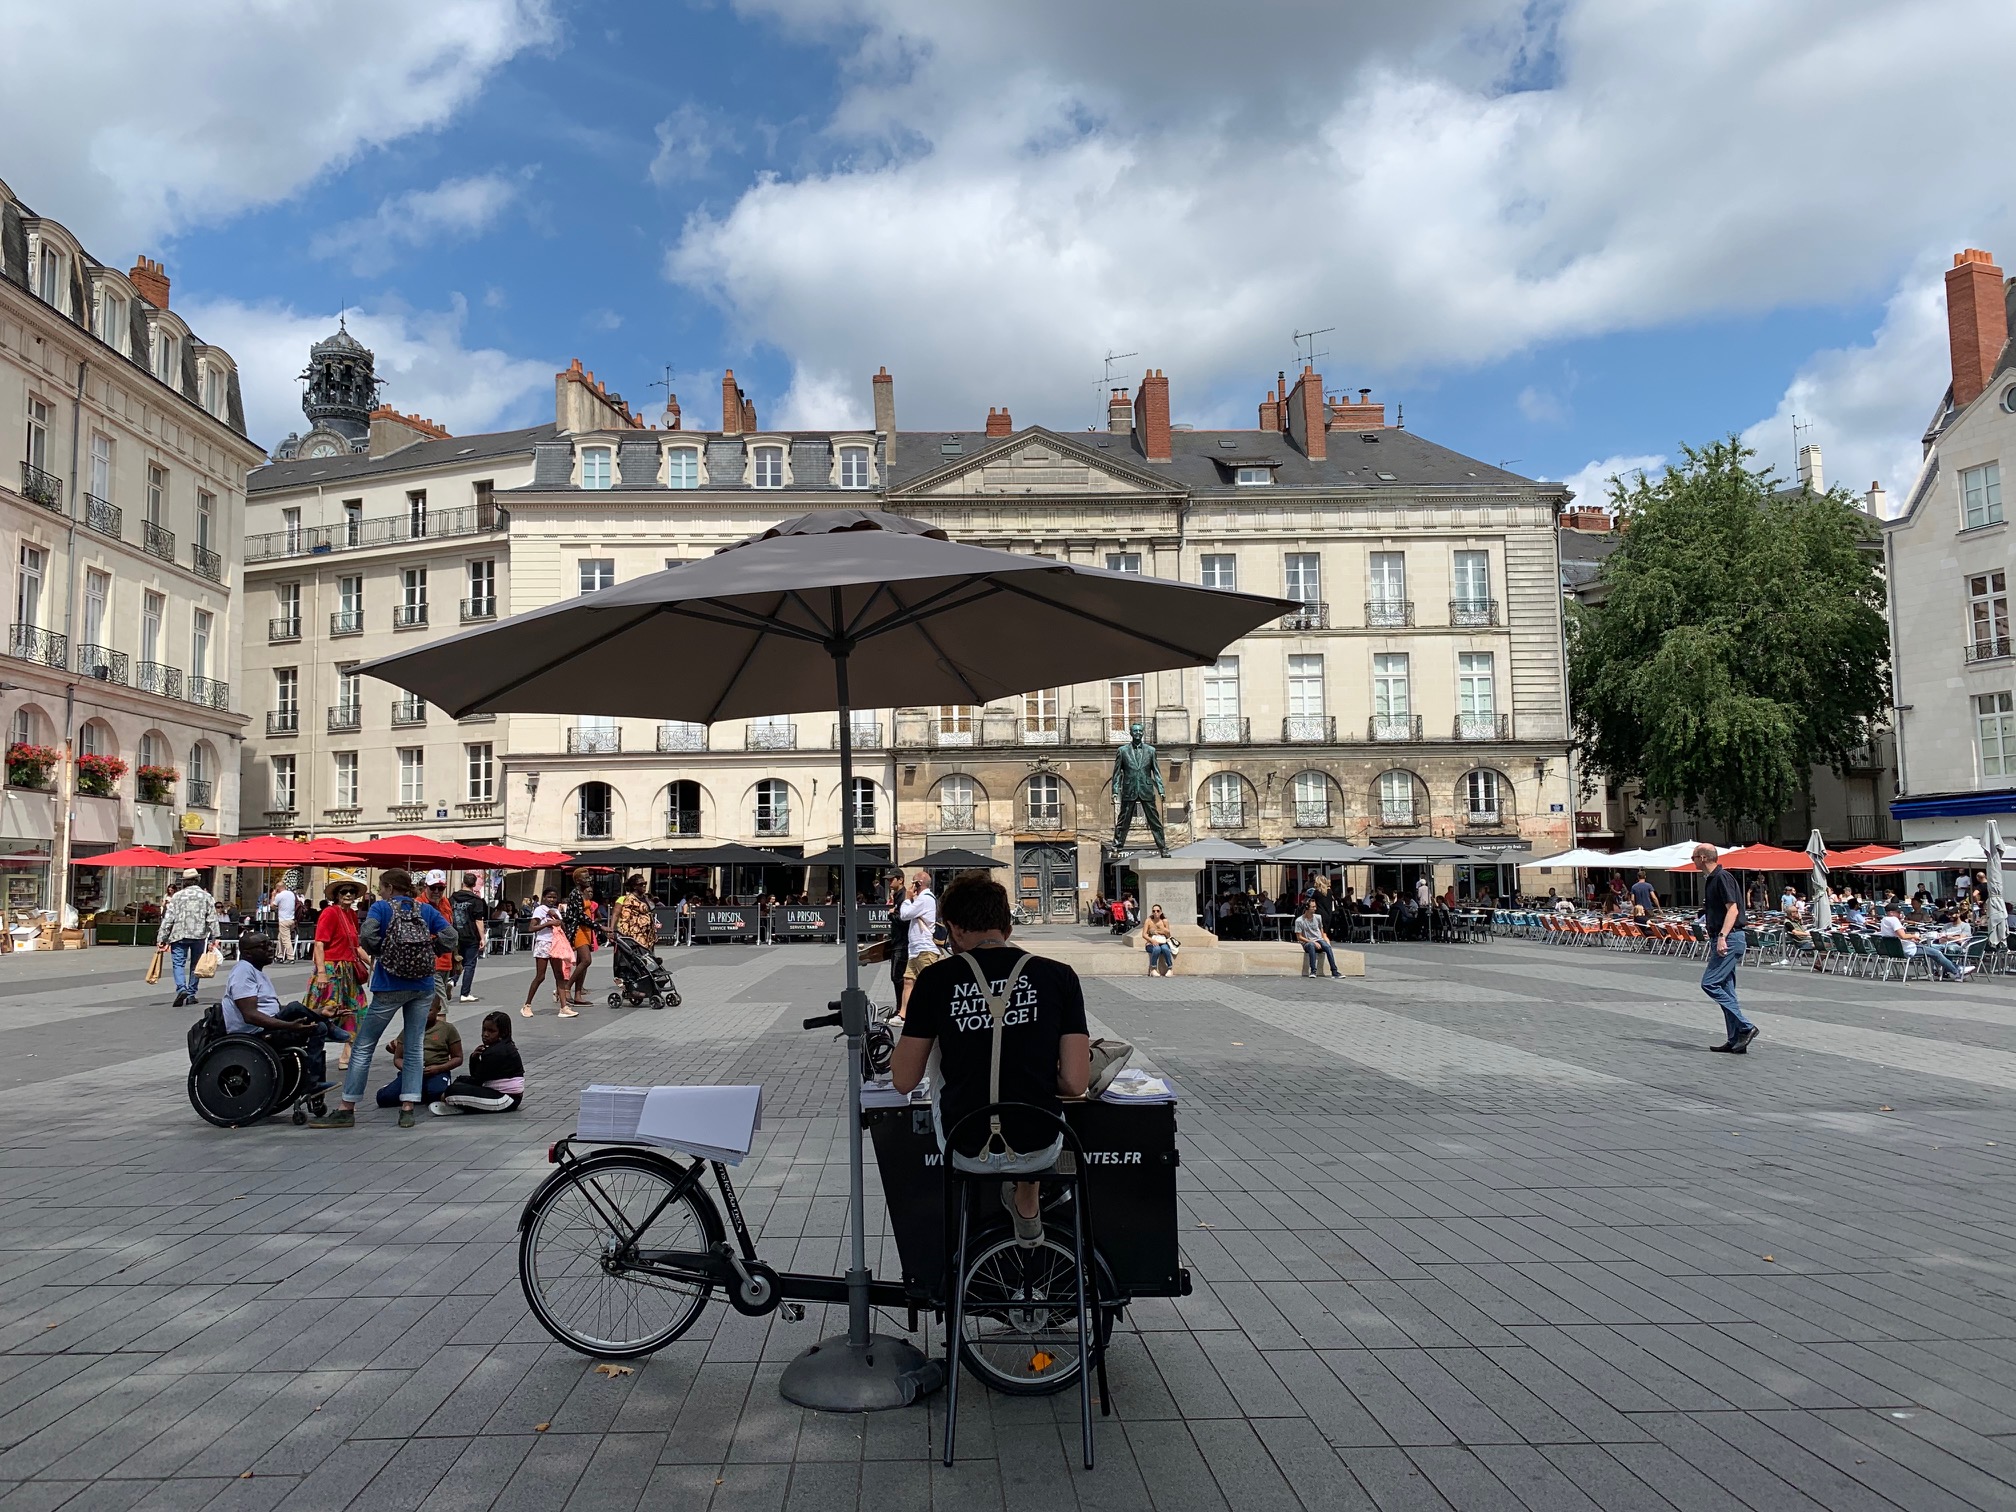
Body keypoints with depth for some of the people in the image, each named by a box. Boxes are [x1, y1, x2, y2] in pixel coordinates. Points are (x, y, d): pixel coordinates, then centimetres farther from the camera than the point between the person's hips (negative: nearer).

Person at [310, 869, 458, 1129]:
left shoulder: (381, 908, -4)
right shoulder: (426, 910, 6)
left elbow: (367, 937, -19)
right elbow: (450, 937, -3)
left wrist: (379, 953, 0)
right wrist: (424, 950, 9)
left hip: (390, 987, -3)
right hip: (423, 987, 4)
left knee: (363, 1047, 7)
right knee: (414, 1047, 9)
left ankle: (347, 1110, 10)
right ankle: (407, 1109, 6)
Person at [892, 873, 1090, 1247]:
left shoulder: (936, 979, -9)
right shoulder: (1059, 976, -8)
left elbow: (903, 1082, -3)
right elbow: (1076, 1084, -9)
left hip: (965, 1153, 0)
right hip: (1040, 1150, 0)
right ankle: (1027, 1212, 43)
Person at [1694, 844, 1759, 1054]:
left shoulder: (1722, 878, -12)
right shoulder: (1711, 879, 18)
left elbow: (1733, 909, -20)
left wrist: (1722, 937, -27)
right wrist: (1714, 941, 25)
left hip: (1729, 939, -10)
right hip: (1721, 939, 10)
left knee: (1709, 983, -13)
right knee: (1726, 989, 8)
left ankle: (1745, 1027, -11)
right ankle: (1736, 1040, 9)